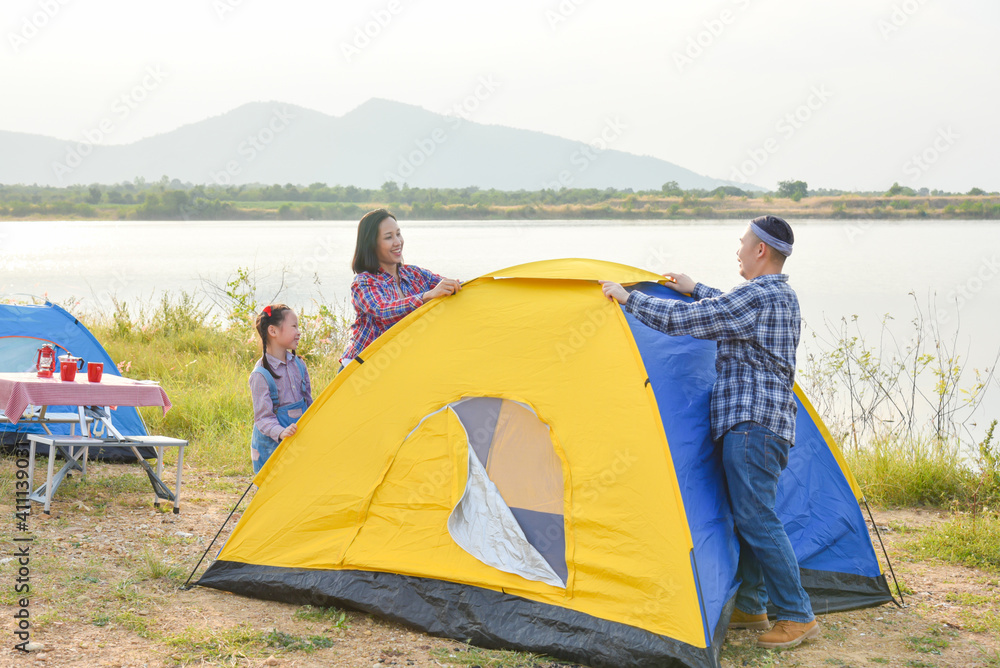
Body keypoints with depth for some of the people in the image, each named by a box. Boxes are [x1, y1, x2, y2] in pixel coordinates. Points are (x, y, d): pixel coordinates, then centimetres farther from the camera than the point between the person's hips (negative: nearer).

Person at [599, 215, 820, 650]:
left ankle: (797, 617, -7)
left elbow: (678, 320, -17)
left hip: (752, 423, -11)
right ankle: (749, 607, 21)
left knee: (756, 518, -10)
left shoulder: (758, 295, -15)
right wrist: (696, 291, 40)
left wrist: (627, 297, -5)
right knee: (746, 515, 14)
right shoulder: (783, 297, 17)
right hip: (755, 423, 11)